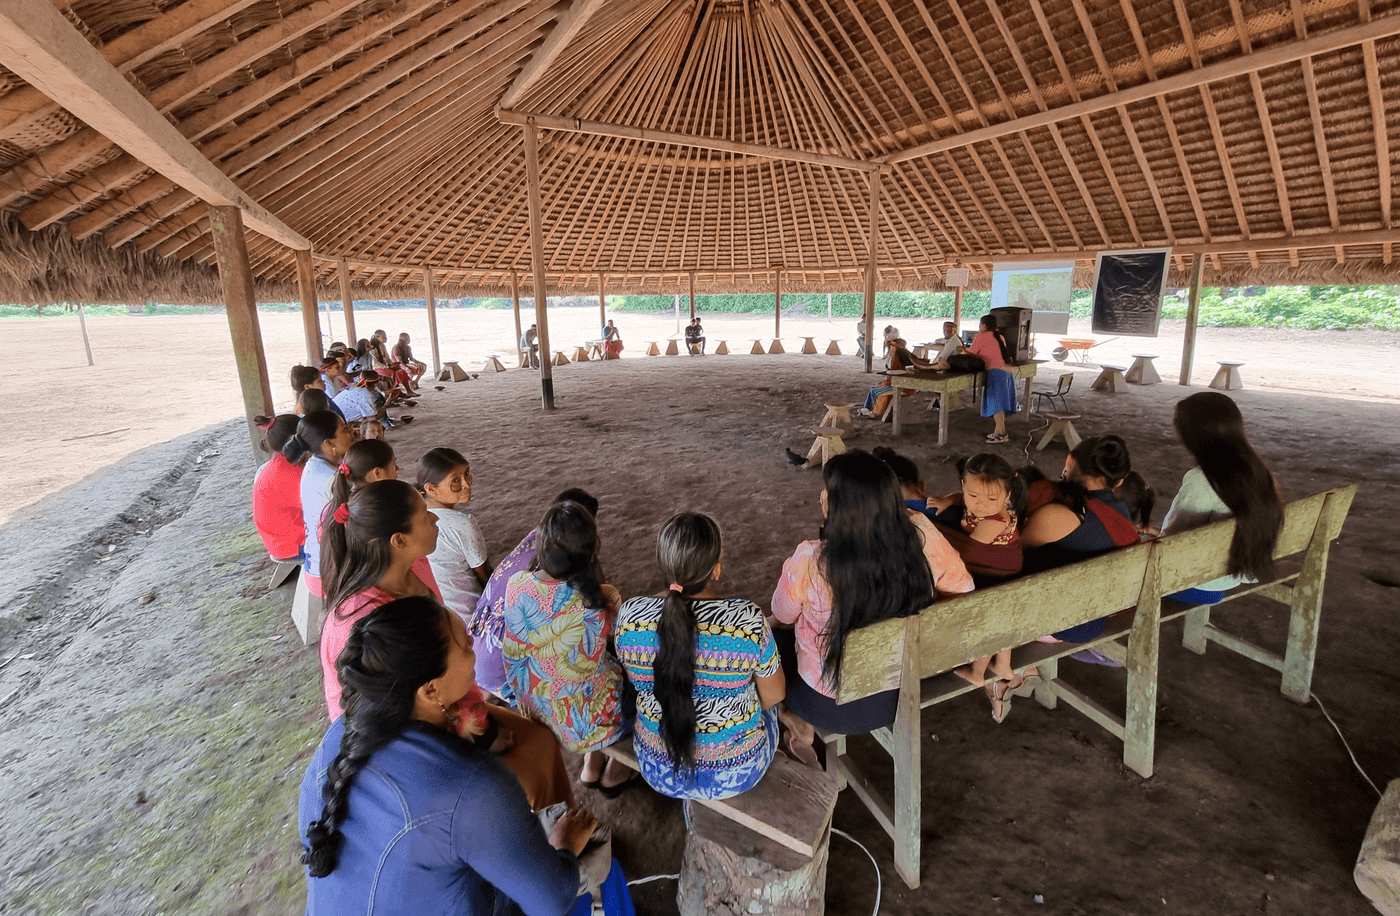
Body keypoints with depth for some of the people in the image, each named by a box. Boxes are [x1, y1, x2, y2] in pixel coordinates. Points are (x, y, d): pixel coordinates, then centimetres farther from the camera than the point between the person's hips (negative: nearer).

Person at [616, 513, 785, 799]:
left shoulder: (629, 615, -19)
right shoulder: (749, 619, -27)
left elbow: (638, 680, 0)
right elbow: (774, 695, -10)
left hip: (658, 771, 2)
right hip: (736, 774, -2)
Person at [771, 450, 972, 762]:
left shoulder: (809, 562, -31)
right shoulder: (921, 535, -22)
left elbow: (782, 615, -10)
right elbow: (963, 587, -2)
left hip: (832, 708, -4)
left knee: (772, 638, 23)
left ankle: (800, 726, 28)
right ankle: (804, 724, 32)